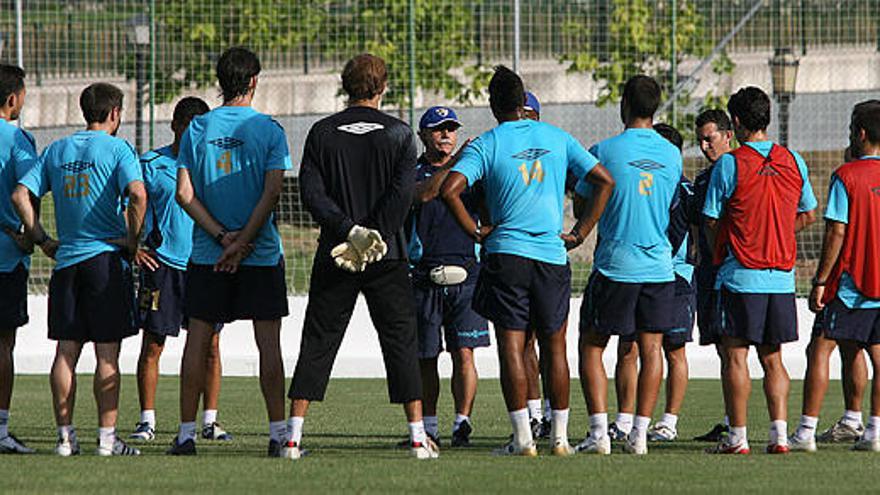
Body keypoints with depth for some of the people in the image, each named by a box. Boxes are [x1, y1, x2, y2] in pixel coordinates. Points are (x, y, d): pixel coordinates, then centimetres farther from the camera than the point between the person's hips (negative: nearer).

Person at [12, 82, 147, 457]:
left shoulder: (56, 151, 11)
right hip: (106, 257, -4)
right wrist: (133, 240, -10)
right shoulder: (117, 149, -5)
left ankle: (65, 436, 5)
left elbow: (20, 195, 4)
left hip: (67, 258, 4)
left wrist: (41, 240, 9)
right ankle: (107, 437, -2)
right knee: (107, 353, -2)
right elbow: (137, 193, -21)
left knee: (66, 351, 5)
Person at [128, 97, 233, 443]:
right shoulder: (151, 164, 1)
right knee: (152, 345, -1)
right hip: (162, 263, -2)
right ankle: (147, 420, 6)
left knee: (210, 345, 0)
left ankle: (209, 421, 8)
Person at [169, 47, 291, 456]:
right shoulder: (269, 130, -4)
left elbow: (184, 193, -4)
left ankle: (186, 433, 5)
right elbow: (272, 191, -12)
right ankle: (278, 433, -2)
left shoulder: (197, 129, 2)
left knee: (198, 341, 7)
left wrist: (223, 237, -7)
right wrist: (241, 242, -11)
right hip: (262, 254, -2)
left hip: (206, 254, 2)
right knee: (268, 342, 1)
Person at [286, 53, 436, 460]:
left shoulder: (322, 133, 4)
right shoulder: (398, 133, 0)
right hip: (388, 258, -1)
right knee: (400, 341, 4)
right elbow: (403, 192, -11)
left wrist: (349, 231, -13)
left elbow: (311, 192, -7)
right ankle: (418, 437, 0)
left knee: (317, 342, 5)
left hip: (334, 257, 1)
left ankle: (294, 435, 0)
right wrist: (374, 237, -12)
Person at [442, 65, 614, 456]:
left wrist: (475, 231, -3)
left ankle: (523, 438, -5)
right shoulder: (557, 138, 6)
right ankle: (559, 436, 10)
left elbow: (449, 190, -15)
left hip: (506, 254, -2)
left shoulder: (486, 145, -3)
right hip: (552, 256, 2)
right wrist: (579, 233, 7)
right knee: (554, 347, 10)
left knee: (511, 347, 0)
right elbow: (604, 181, 5)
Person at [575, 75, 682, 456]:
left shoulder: (605, 151, -8)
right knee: (650, 349, 8)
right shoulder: (672, 155, 5)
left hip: (615, 266, -4)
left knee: (591, 347, 5)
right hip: (659, 265, 4)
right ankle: (639, 434, 4)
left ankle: (599, 433, -4)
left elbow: (582, 200, 1)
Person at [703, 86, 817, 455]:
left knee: (735, 356, 1)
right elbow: (808, 215, 14)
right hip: (782, 276, 4)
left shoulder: (729, 164, -8)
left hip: (740, 275, -4)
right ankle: (779, 433, 0)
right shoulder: (793, 162, 5)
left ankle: (737, 437, -1)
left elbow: (712, 221, -4)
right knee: (772, 358, 10)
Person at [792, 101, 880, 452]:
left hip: (849, 287, -5)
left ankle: (807, 432, -6)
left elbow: (837, 232, -13)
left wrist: (820, 282, -9)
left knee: (820, 351, -1)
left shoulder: (847, 176, -10)